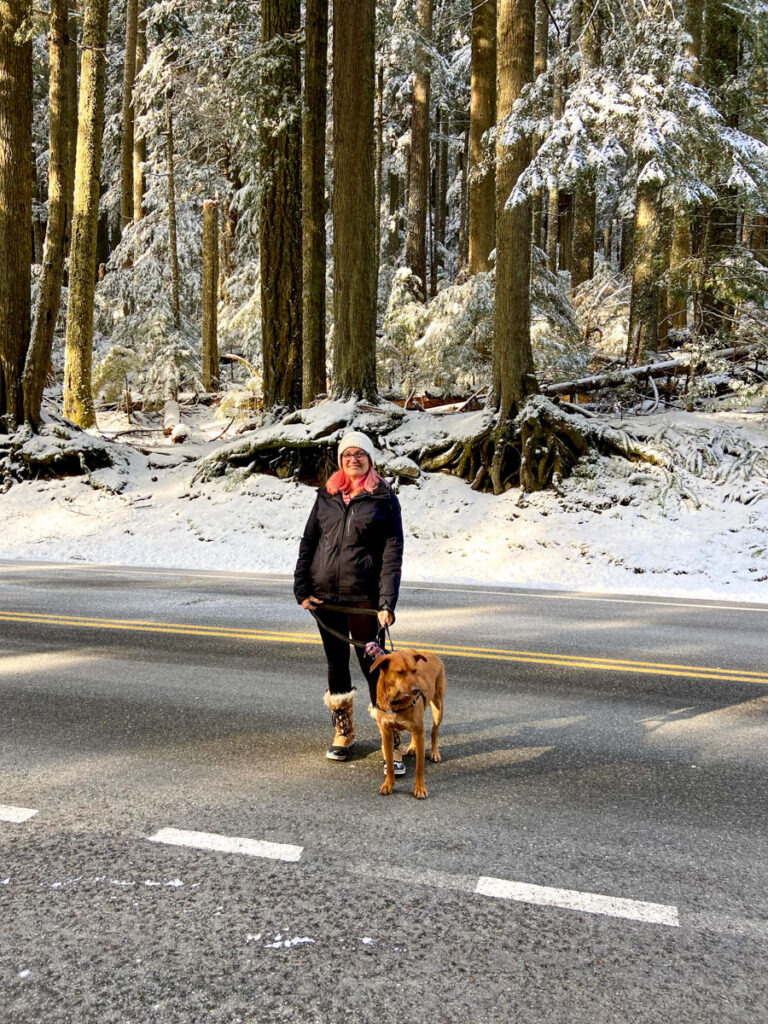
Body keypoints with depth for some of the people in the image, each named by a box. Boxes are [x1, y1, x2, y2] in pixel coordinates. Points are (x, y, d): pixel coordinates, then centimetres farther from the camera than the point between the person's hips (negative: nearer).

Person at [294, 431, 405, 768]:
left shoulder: (384, 499, -1)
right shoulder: (327, 496, 10)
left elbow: (392, 554, -6)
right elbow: (307, 541, 11)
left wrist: (387, 603, -14)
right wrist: (301, 588, 2)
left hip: (363, 597, -4)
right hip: (324, 595, 4)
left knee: (374, 667, -3)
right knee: (336, 664, 14)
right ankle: (343, 733, 30)